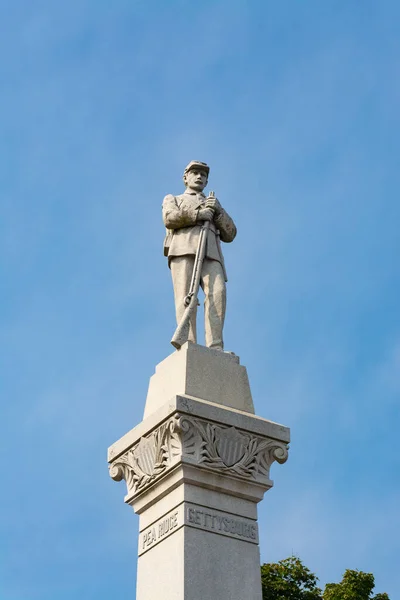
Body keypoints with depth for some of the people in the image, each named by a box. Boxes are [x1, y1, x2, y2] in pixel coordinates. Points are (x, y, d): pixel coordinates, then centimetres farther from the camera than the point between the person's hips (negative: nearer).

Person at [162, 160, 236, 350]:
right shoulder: (172, 200, 30)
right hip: (183, 250, -2)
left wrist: (218, 210, 5)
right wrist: (199, 214, -2)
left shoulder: (213, 207, 38)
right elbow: (170, 219, 4)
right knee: (186, 296, -21)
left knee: (217, 292, -24)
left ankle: (215, 350, -34)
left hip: (210, 254, 2)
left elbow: (229, 235, 20)